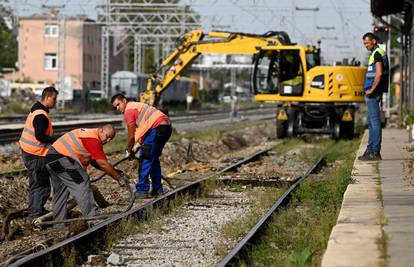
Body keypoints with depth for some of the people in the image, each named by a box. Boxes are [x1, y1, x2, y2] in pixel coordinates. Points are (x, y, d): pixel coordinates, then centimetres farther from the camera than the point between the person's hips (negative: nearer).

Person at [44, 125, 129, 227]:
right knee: (82, 184, -12)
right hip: (60, 157, -11)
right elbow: (102, 163, -17)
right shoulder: (93, 139, -15)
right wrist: (118, 178, -10)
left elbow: (94, 162, 15)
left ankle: (58, 226, 20)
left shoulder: (89, 134, 17)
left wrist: (115, 172, 9)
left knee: (61, 192, 16)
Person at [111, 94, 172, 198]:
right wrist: (138, 144, 18)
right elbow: (143, 131, 25)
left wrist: (129, 150, 9)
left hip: (158, 128, -10)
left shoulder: (129, 110, -3)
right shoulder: (136, 106, 26)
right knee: (154, 159, 19)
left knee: (145, 159, -7)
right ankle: (157, 190, 22)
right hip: (167, 127, 10)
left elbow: (131, 135, -3)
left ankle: (142, 191, -9)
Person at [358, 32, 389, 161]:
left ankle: (375, 152, -8)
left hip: (373, 93, -11)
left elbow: (379, 73, -24)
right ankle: (371, 150, 19)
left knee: (374, 121, -8)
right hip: (372, 93, 11)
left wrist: (372, 89, -20)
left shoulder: (377, 53, -13)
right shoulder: (377, 53, 19)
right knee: (371, 121, 14)